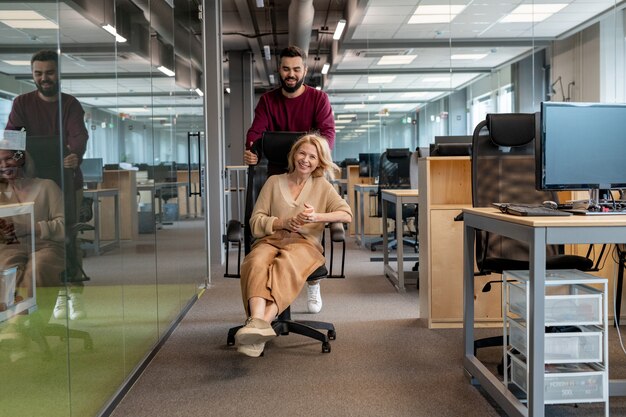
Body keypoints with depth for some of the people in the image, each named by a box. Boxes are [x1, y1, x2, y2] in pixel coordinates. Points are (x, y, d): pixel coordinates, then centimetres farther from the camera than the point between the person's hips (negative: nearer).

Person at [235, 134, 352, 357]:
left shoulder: (322, 186, 19)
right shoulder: (274, 182, 20)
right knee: (257, 262, -37)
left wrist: (317, 217, -11)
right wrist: (283, 223, -5)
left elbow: (346, 214, 6)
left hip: (304, 243, -1)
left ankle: (264, 321, -54)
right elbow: (256, 221, 13)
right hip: (270, 240, 1)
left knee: (286, 264, -39)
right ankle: (258, 322, -57)